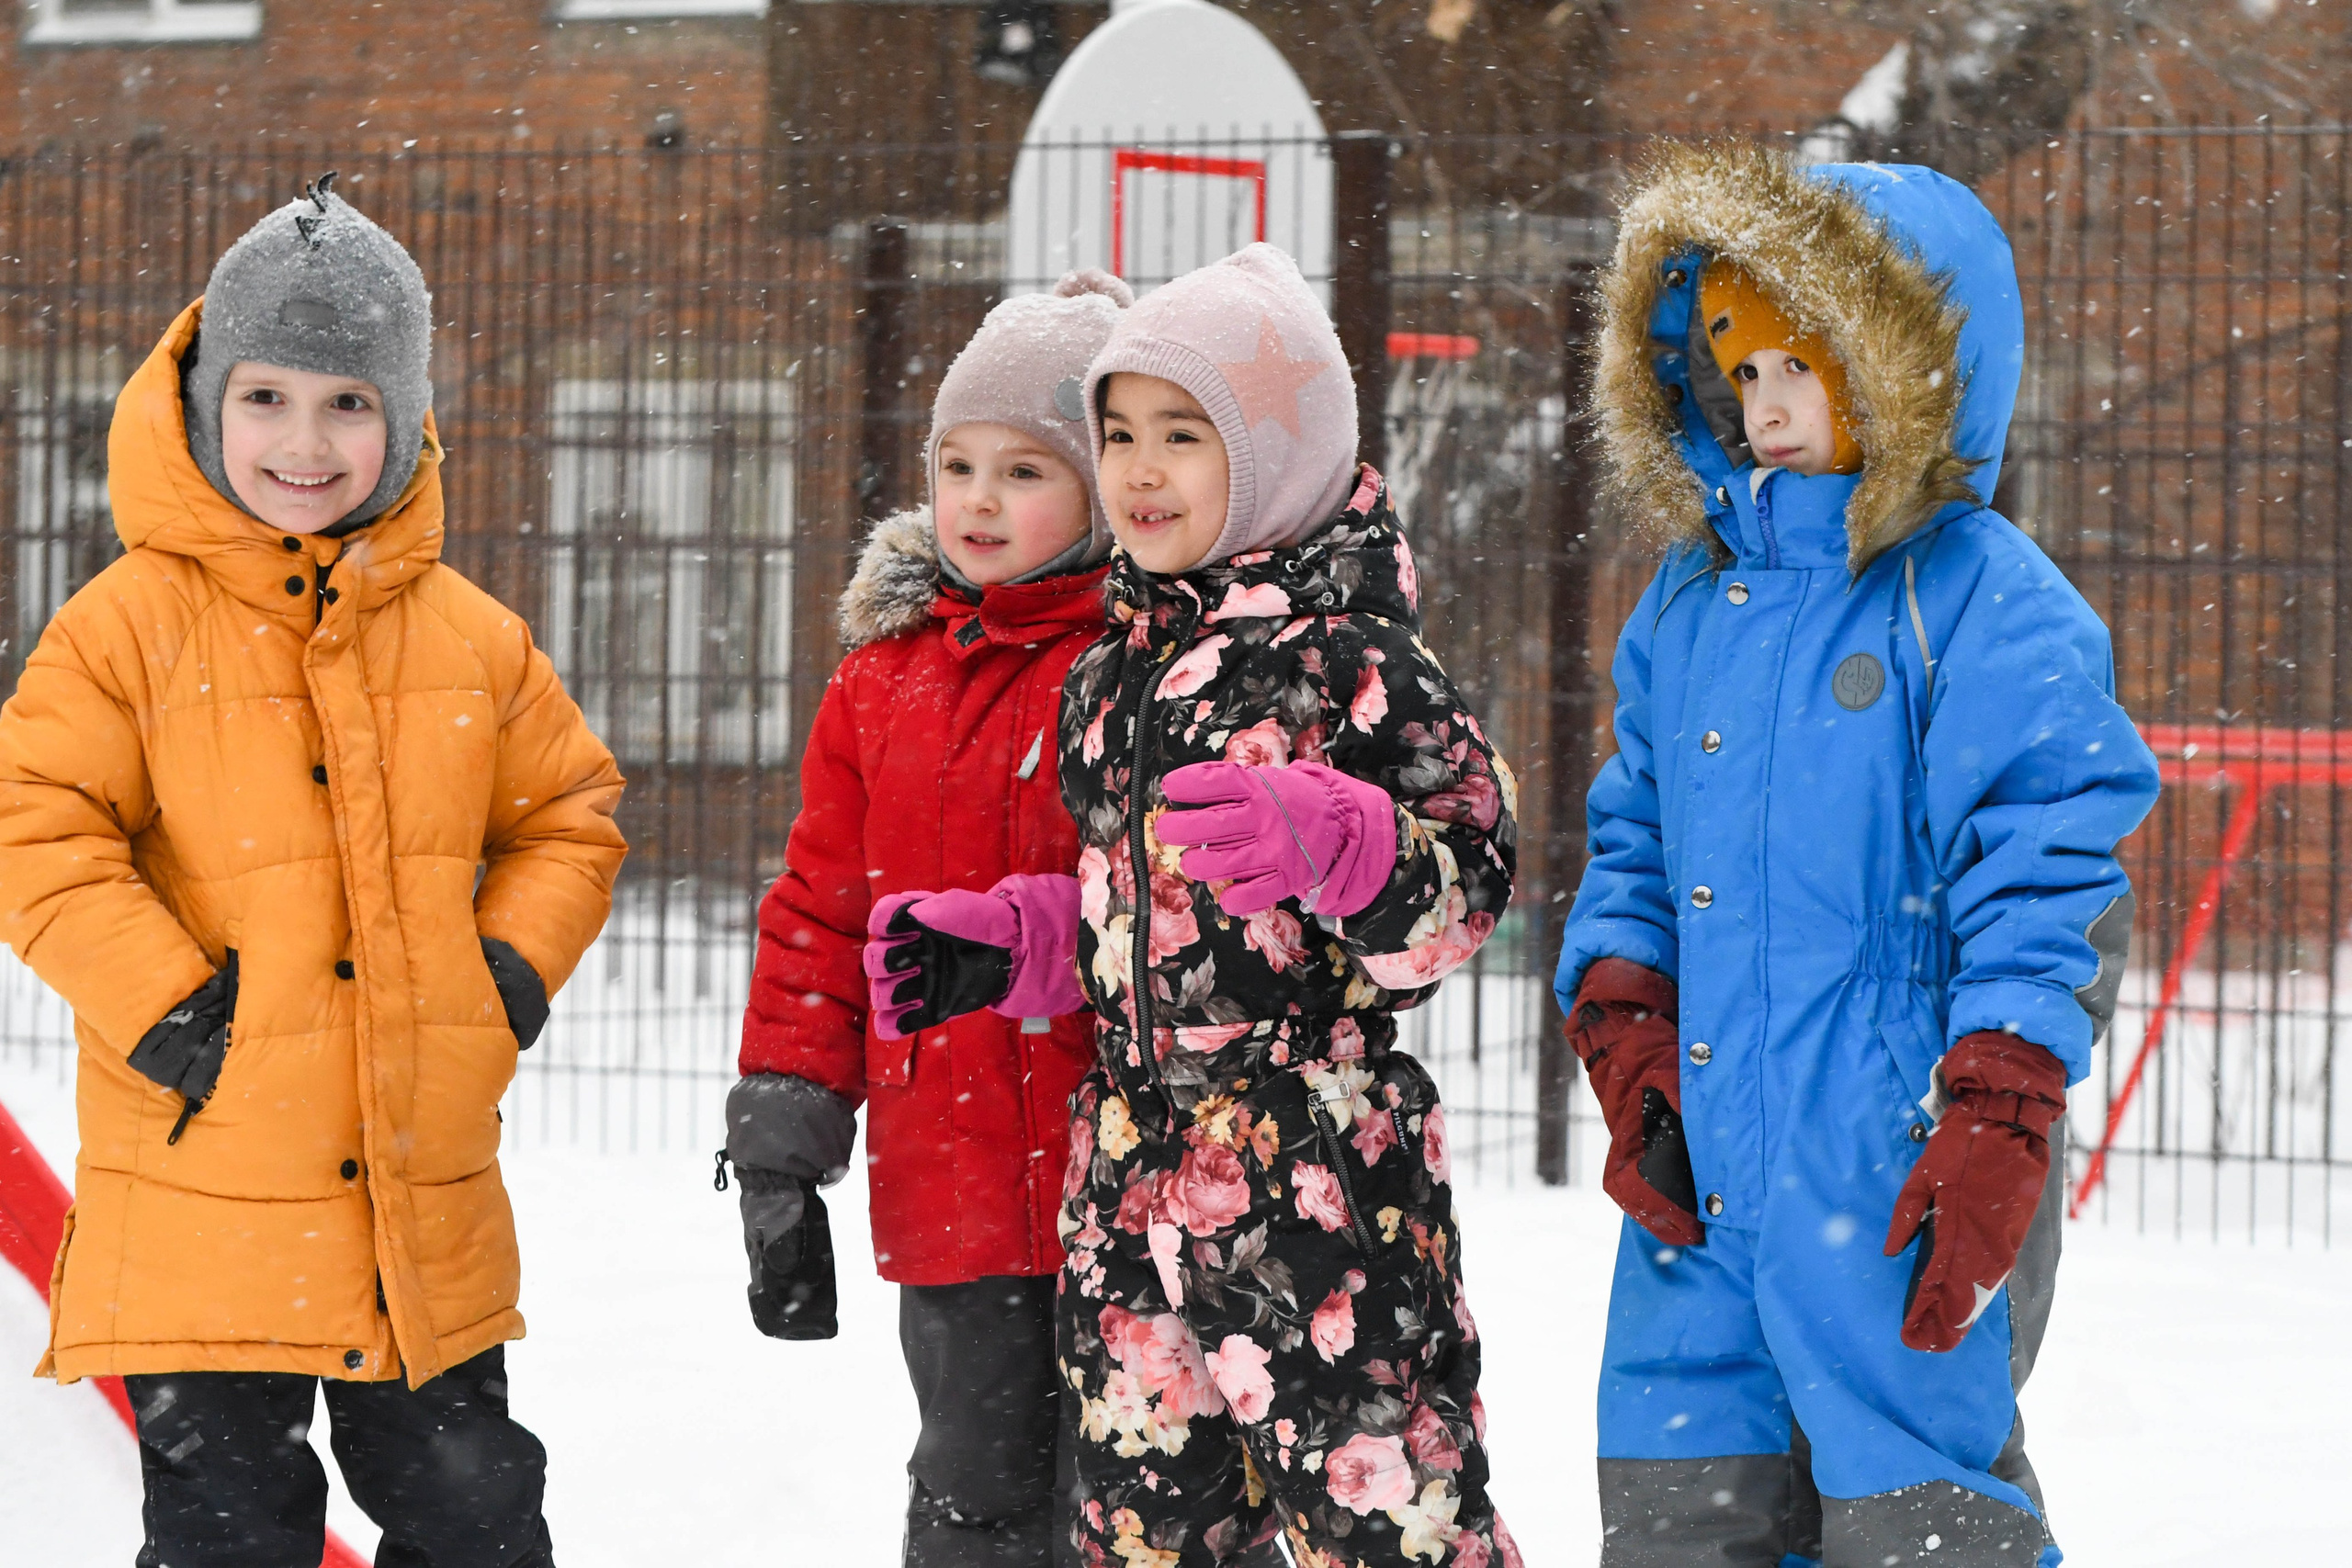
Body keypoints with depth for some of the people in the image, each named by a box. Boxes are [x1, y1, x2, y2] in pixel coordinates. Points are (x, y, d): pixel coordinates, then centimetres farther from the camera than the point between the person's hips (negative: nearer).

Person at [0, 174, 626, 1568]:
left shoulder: (472, 638, 5)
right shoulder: (135, 624, -7)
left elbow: (569, 812, 16)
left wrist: (517, 961, 0)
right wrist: (157, 1000, -18)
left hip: (428, 1215, 4)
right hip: (206, 1189, -4)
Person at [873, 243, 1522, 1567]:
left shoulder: (1350, 656, -8)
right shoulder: (1116, 672, 16)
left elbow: (1473, 873, -15)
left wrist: (1326, 837, -32)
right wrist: (1001, 942, 14)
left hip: (1318, 1173, -8)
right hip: (1132, 1181, 8)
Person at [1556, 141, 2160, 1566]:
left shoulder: (1986, 604, -7)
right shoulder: (1691, 601, 14)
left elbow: (2050, 878, -11)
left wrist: (1997, 1126, -16)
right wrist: (1624, 1036, 6)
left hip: (1895, 1172, -7)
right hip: (1703, 1172, 7)